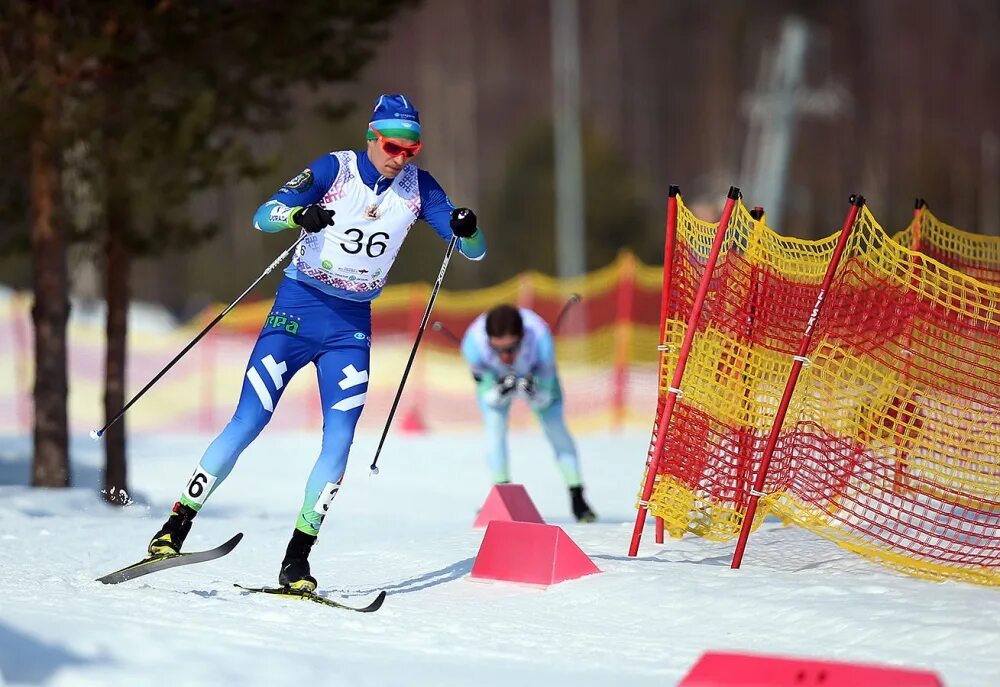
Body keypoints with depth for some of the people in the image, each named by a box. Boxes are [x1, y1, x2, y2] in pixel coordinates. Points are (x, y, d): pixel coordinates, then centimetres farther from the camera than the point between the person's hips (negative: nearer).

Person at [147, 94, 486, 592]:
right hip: (297, 308, -3)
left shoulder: (418, 188, 0)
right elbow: (262, 217, -16)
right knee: (247, 424, -8)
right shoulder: (333, 170, -10)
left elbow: (474, 251, 0)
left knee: (339, 441, -8)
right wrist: (300, 216, -38)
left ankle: (296, 561, -1)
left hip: (352, 326, 3)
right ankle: (177, 524, 1)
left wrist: (466, 230, -24)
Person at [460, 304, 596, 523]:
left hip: (536, 373, 0)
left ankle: (577, 497, 5)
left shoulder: (540, 340, -42)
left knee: (556, 426, -7)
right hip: (494, 377, 0)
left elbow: (545, 398, -30)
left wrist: (532, 393, -51)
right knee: (494, 425, -17)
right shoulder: (473, 343, -41)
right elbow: (488, 397, -28)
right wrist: (501, 391, -49)